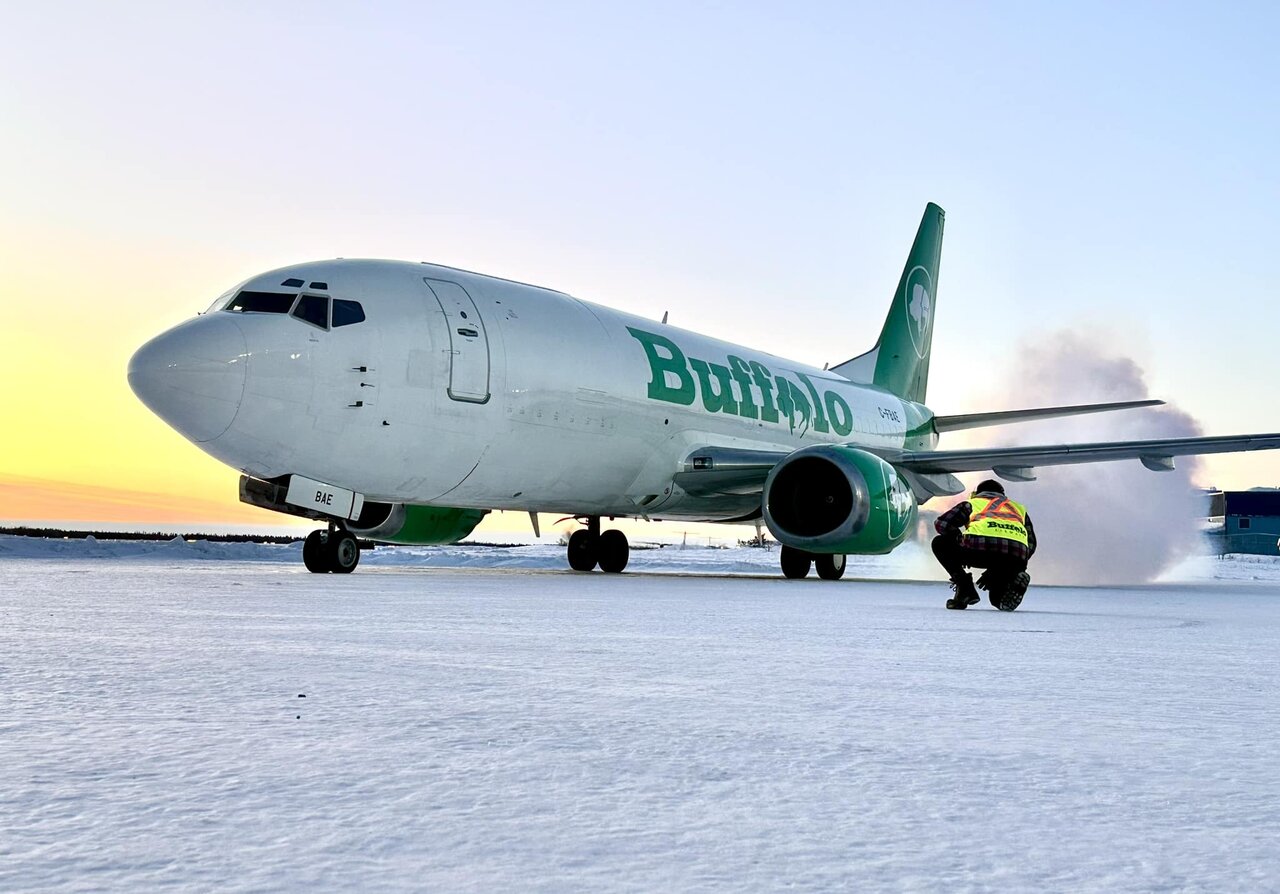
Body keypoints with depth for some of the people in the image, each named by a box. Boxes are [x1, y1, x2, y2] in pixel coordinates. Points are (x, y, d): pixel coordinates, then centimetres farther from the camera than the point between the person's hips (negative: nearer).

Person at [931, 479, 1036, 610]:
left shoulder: (972, 503, 30)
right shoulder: (1019, 508, 39)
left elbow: (941, 523, 15)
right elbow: (1031, 545, 31)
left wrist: (962, 543, 28)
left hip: (981, 546, -3)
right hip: (1016, 558, 3)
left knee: (940, 544, 26)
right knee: (998, 599, 31)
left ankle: (965, 588, 8)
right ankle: (1013, 579, -4)